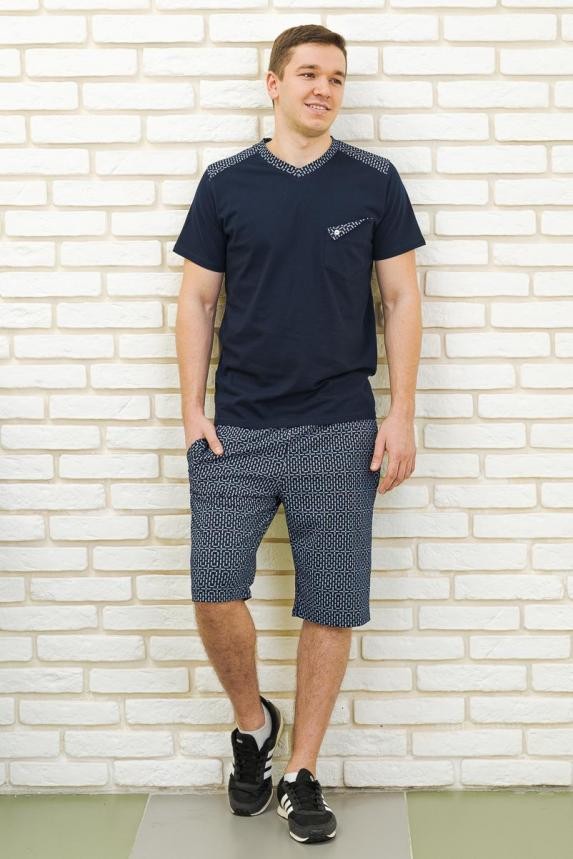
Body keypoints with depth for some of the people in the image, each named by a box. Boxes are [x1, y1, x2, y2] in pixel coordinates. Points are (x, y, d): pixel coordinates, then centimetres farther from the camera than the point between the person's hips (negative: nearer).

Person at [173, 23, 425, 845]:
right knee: (215, 592, -7)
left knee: (331, 609, 3)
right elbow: (197, 300, 7)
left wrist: (401, 416, -2)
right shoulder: (226, 182, 4)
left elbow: (402, 298, 4)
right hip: (237, 428, 1)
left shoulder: (374, 180, 3)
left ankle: (302, 775, 19)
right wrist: (192, 409, -1)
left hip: (341, 431, 0)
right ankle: (253, 722, 22)